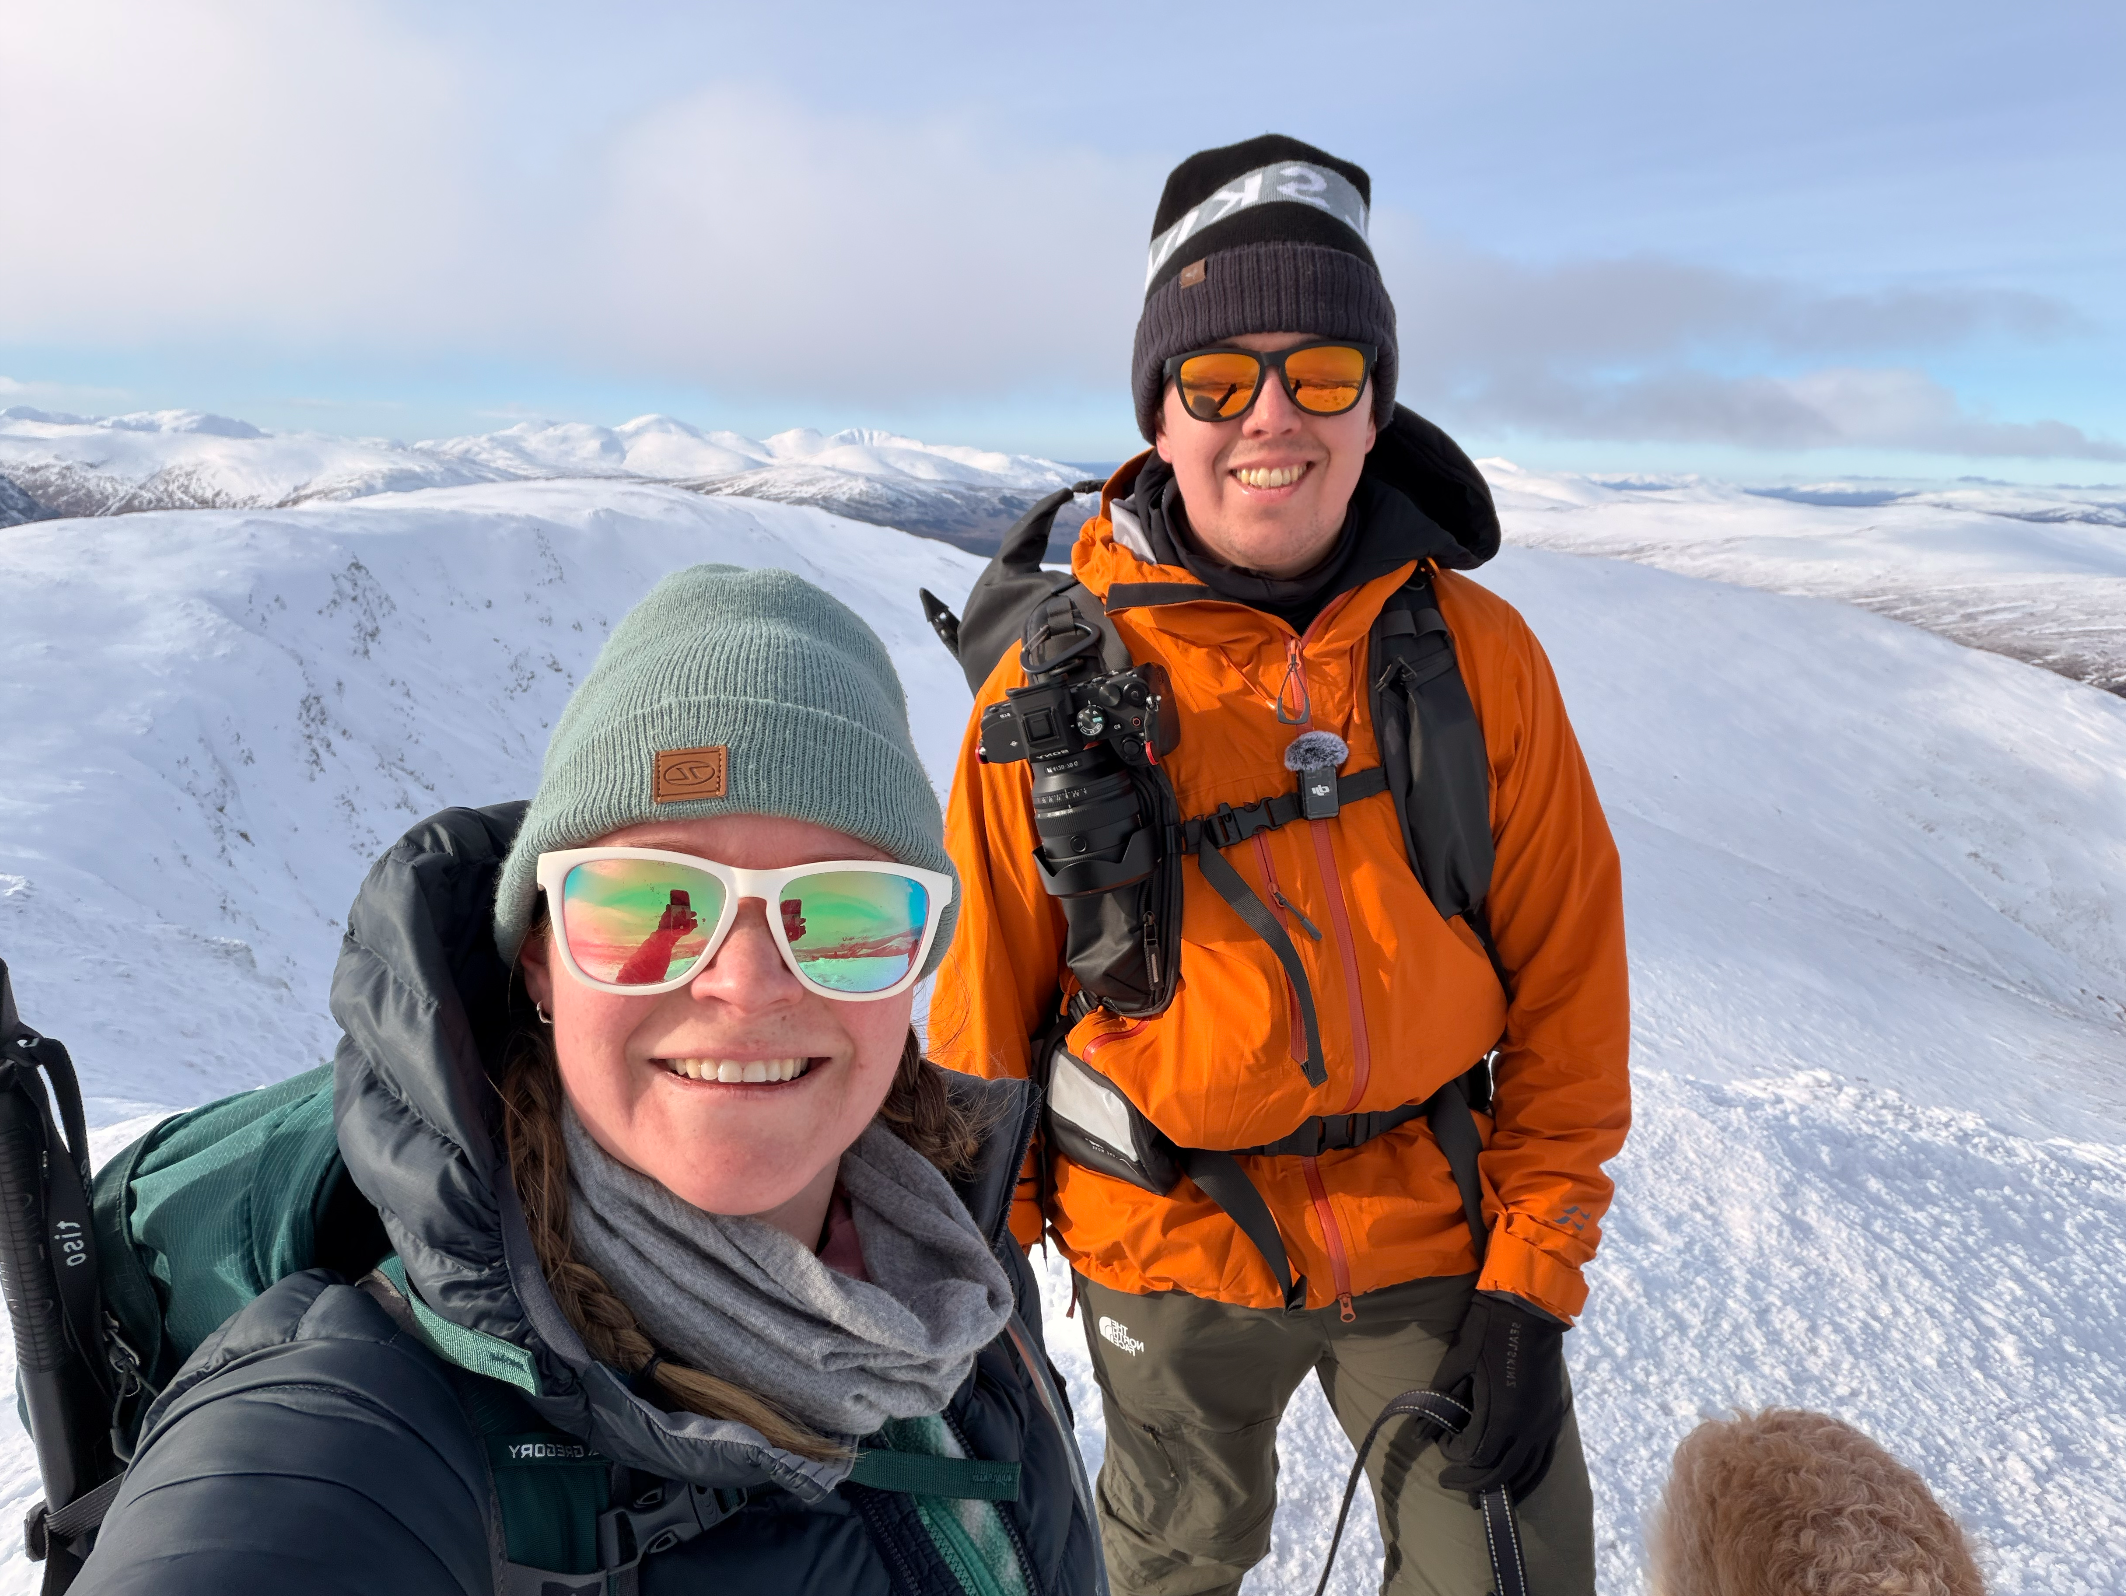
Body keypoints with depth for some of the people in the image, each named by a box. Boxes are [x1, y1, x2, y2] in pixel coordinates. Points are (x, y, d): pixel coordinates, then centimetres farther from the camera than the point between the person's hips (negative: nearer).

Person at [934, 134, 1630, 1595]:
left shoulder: (1479, 653, -8)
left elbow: (1568, 986, -3)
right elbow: (985, 1007, -4)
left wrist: (1535, 1273, -5)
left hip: (1435, 1223, 1)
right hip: (1170, 1240, -1)